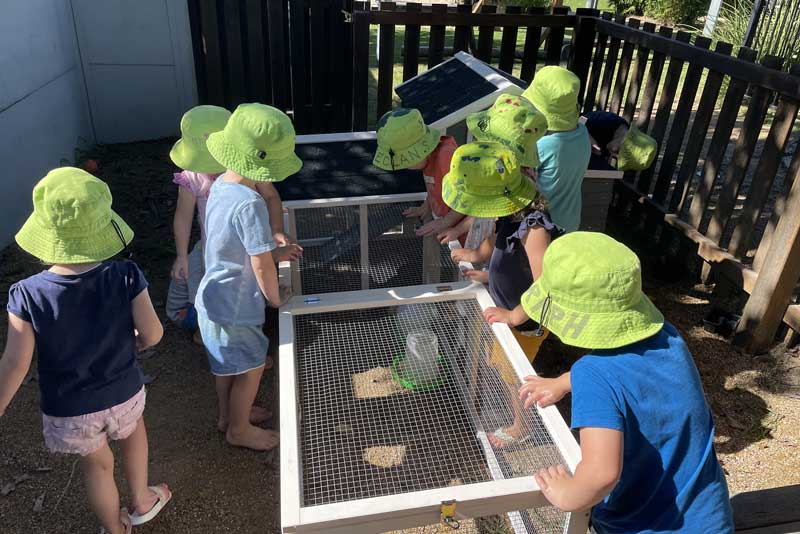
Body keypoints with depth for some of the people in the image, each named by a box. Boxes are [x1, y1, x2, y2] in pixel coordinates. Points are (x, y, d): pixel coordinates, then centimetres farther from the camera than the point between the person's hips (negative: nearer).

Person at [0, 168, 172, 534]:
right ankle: (142, 500, 51)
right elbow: (153, 333, -16)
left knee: (97, 463, 26)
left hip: (67, 409, 0)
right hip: (124, 393, 0)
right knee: (132, 430, 34)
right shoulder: (126, 277, -24)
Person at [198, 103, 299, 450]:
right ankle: (239, 429, 34)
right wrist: (276, 298, -9)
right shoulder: (250, 203, -31)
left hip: (215, 296, 9)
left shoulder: (222, 184, -3)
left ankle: (228, 414, 49)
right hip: (234, 305, -9)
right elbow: (262, 265, -25)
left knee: (227, 363, 27)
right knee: (251, 367, 13)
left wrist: (273, 248, 8)